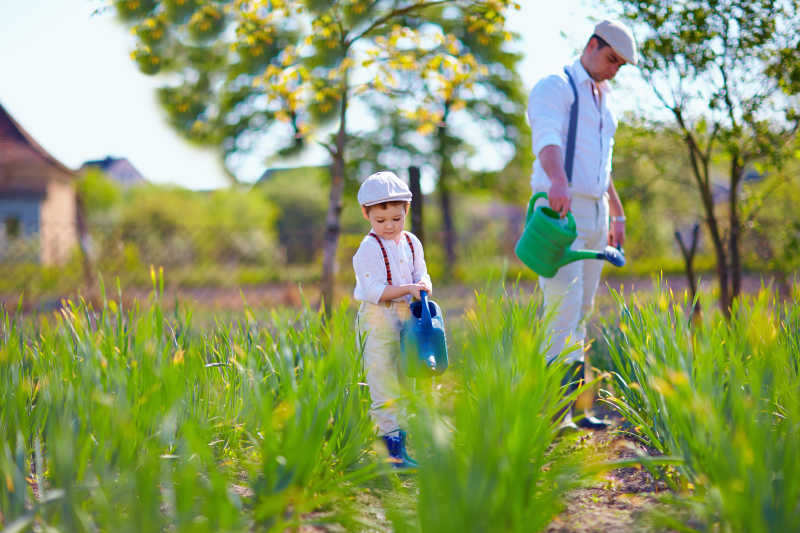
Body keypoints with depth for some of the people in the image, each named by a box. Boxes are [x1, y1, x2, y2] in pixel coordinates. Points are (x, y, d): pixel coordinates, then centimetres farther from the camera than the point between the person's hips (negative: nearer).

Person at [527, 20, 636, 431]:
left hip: (595, 213, 8)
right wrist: (558, 182, -43)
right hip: (560, 210, -8)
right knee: (562, 304, -16)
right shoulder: (554, 87, -4)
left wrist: (617, 215, 28)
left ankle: (571, 404, 10)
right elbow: (548, 137, -25)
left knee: (581, 309, 7)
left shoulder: (603, 103, 22)